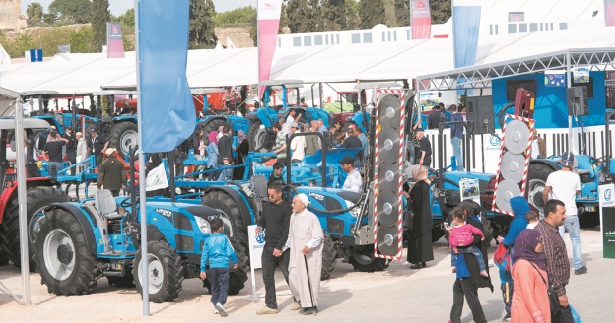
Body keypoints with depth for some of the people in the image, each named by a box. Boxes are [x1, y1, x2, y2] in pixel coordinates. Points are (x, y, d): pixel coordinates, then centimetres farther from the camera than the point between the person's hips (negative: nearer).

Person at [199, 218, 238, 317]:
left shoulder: (208, 240, 5)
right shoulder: (224, 238, -4)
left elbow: (204, 255, 5)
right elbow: (231, 252, -4)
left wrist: (202, 270, 8)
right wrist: (235, 261, 14)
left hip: (212, 267, 4)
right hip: (223, 265, -4)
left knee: (214, 287, 17)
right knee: (224, 287, -4)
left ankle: (215, 307, 19)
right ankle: (220, 303, -26)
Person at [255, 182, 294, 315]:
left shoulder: (286, 208, -10)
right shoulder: (267, 206, 11)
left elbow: (287, 230, -14)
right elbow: (262, 220, 24)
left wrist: (279, 247, -19)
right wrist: (259, 226, 0)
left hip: (282, 249, -6)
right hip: (268, 247, 6)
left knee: (289, 275, 1)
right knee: (267, 276, 4)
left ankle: (298, 300, 17)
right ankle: (270, 305, 9)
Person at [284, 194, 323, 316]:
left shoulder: (311, 218, -13)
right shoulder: (293, 217, 9)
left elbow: (318, 237, -13)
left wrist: (309, 246, -28)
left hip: (310, 254, -7)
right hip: (296, 254, 7)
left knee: (310, 280, -1)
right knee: (293, 278, 3)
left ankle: (312, 305, 11)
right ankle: (304, 302, 19)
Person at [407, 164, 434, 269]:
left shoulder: (418, 185, -20)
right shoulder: (425, 183, 7)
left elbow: (415, 202, -21)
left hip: (419, 215, -9)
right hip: (426, 214, 9)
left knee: (416, 238, -2)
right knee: (425, 237, 13)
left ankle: (418, 262, -1)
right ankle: (424, 260, 20)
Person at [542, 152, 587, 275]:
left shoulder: (552, 176, -4)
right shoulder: (575, 177, -5)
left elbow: (545, 193, -2)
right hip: (571, 213, -1)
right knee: (576, 239, 13)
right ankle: (578, 267, 15)